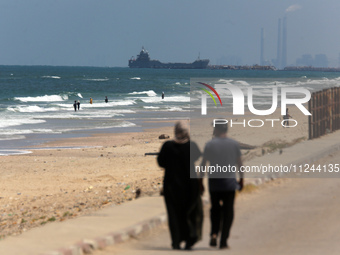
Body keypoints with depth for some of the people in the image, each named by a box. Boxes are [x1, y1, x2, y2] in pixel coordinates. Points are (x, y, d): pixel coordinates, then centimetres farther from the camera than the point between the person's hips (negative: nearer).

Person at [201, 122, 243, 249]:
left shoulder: (210, 144, -4)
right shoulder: (234, 144, 0)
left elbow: (203, 164, -2)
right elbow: (239, 163, 4)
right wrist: (241, 179, 15)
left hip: (214, 181, 0)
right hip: (229, 181, 0)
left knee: (215, 208, 18)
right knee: (228, 210, 6)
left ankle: (214, 233, -2)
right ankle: (223, 241, 2)